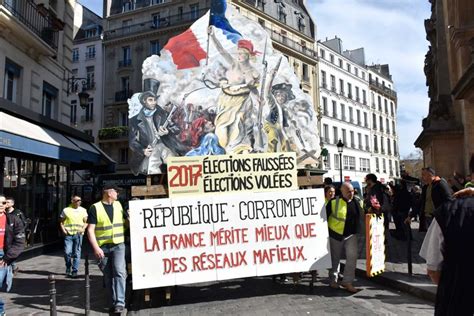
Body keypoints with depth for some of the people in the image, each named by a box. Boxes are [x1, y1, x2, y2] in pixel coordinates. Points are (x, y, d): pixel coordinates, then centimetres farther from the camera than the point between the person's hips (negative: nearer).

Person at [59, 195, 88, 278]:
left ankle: (74, 271, 10)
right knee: (67, 252, -5)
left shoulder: (83, 210, 7)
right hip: (68, 234, -1)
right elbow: (61, 222, 9)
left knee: (77, 253, 1)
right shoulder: (66, 210, 2)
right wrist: (63, 230, -6)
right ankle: (68, 268, 22)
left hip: (78, 234, 1)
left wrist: (83, 228, -6)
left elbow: (86, 222, 12)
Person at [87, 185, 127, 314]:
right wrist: (96, 247, -18)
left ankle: (120, 302, -12)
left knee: (119, 272, -14)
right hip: (102, 247, -1)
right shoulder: (95, 208, -6)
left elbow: (126, 221, 20)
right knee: (108, 276, 8)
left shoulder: (118, 205, 7)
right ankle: (113, 303, 22)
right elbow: (90, 230, -9)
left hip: (118, 245, 2)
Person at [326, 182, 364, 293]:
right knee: (335, 258, 9)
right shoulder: (334, 202, -12)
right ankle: (333, 280, 26)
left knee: (352, 256, -7)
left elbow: (361, 215, 19)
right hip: (336, 234, -3)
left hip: (351, 235, 4)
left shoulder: (356, 202, 3)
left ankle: (347, 281, 4)